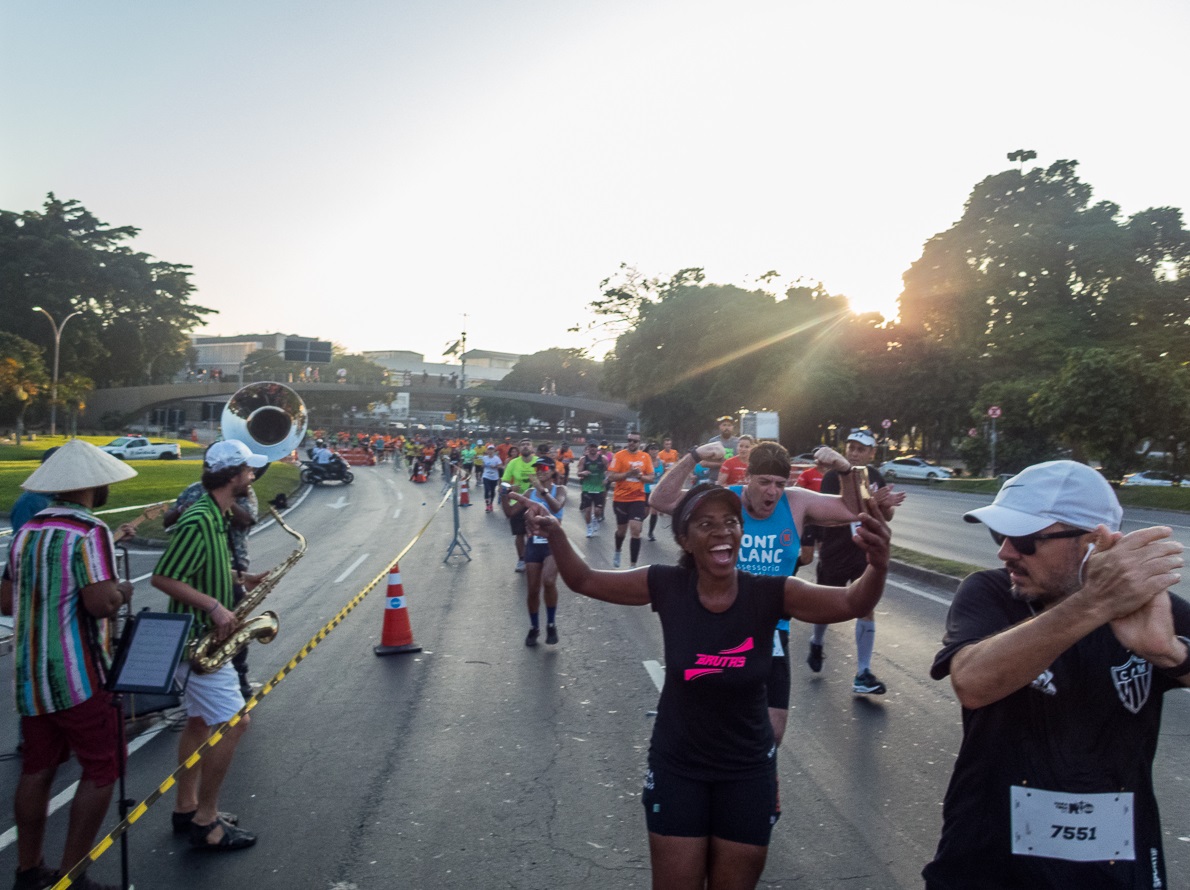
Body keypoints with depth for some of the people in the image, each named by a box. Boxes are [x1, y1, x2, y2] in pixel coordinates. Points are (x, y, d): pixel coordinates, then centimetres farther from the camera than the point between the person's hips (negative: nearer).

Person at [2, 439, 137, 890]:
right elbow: (102, 603, -24)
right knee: (101, 769, 4)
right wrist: (123, 592, -4)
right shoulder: (89, 531, -17)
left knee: (37, 769, 16)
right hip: (78, 676, -8)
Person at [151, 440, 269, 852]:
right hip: (197, 638, -11)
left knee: (200, 720, 18)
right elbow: (163, 577, -25)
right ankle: (205, 823, 4)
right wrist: (214, 606, -25)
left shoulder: (214, 516, 8)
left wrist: (241, 579, 7)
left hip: (202, 636, 11)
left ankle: (186, 808, 30)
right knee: (233, 722, -7)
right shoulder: (199, 521, -23)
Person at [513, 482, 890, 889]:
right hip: (676, 767, 0)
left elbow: (852, 603, -24)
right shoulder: (666, 586, -15)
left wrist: (877, 568, -46)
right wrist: (555, 533, -26)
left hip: (747, 771, 0)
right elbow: (584, 581, -7)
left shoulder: (769, 594, -18)